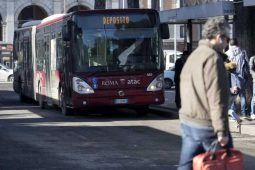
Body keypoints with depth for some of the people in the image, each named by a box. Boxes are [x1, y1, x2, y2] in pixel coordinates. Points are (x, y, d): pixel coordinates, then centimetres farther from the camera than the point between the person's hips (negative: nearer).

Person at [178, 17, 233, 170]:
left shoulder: (193, 56, 14)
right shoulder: (213, 58, -14)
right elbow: (216, 98, -20)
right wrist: (222, 131, -20)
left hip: (187, 122, 9)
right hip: (206, 125, -8)